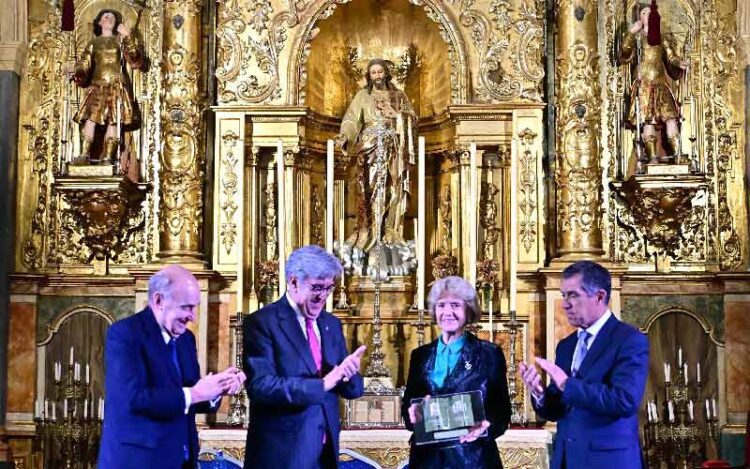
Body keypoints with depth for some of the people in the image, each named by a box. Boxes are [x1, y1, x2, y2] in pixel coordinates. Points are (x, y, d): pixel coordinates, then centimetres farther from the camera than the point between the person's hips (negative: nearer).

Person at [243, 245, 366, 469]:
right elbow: (260, 385, -20)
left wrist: (349, 373, -13)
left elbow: (353, 389, 9)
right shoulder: (262, 322, -9)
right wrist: (321, 384, -27)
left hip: (325, 450, 6)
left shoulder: (331, 323, 10)